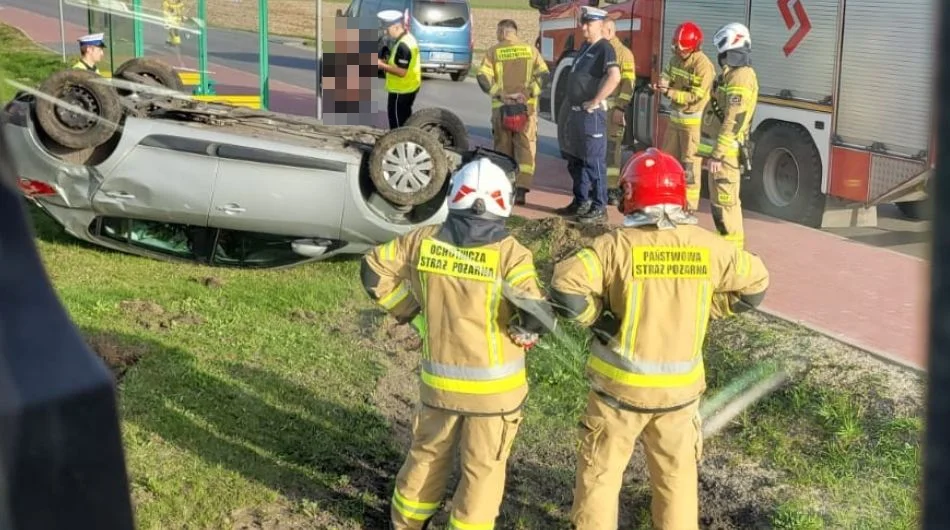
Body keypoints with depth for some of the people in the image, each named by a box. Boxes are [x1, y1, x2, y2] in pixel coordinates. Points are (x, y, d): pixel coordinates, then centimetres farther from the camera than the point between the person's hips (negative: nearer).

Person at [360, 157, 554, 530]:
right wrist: (525, 332, -4)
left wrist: (410, 311, 10)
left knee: (427, 455, 25)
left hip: (438, 379, 4)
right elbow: (537, 315, -26)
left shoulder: (424, 240, -5)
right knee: (483, 469, 13)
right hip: (493, 386, -4)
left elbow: (374, 271, 5)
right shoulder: (510, 253, -17)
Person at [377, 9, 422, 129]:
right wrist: (387, 62, 7)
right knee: (404, 119, 23)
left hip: (401, 91, -11)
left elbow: (401, 72, -28)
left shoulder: (403, 45, -26)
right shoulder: (408, 38, 7)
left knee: (397, 124, -1)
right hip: (410, 88, 11)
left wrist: (382, 65, -20)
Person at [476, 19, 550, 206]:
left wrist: (501, 94, -8)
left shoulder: (493, 52, 3)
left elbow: (483, 77, -9)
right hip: (527, 107, 0)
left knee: (503, 149, 10)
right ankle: (521, 190, -11)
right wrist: (527, 93, -8)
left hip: (501, 107, 0)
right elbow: (543, 74, -3)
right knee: (526, 148, 1)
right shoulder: (530, 49, 7)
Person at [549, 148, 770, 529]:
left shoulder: (618, 245, -17)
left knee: (600, 472, 14)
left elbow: (565, 287, -25)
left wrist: (598, 317, -9)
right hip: (679, 389, 3)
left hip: (620, 386, -3)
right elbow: (755, 283, 7)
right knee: (677, 474, 20)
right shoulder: (708, 246, -6)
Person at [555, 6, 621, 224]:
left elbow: (614, 77, -29)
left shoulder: (604, 48, -13)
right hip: (576, 112, 10)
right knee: (575, 161, 16)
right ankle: (580, 202, 27)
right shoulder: (585, 47, 16)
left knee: (594, 161, -5)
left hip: (591, 114, -10)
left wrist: (595, 101, -23)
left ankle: (599, 208, 0)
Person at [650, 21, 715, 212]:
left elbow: (694, 97, -21)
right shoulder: (675, 59, 6)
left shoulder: (703, 66, -20)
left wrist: (668, 92, -26)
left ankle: (689, 207, 2)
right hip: (675, 118, 8)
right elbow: (666, 76, 13)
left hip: (694, 122, -8)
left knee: (690, 165, -4)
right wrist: (662, 84, -12)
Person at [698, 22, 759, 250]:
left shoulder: (740, 77, -18)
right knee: (719, 200, 17)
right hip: (720, 150, 10)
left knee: (725, 201, -7)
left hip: (724, 153, -10)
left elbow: (733, 122, -24)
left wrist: (717, 155, -24)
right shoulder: (733, 74, 16)